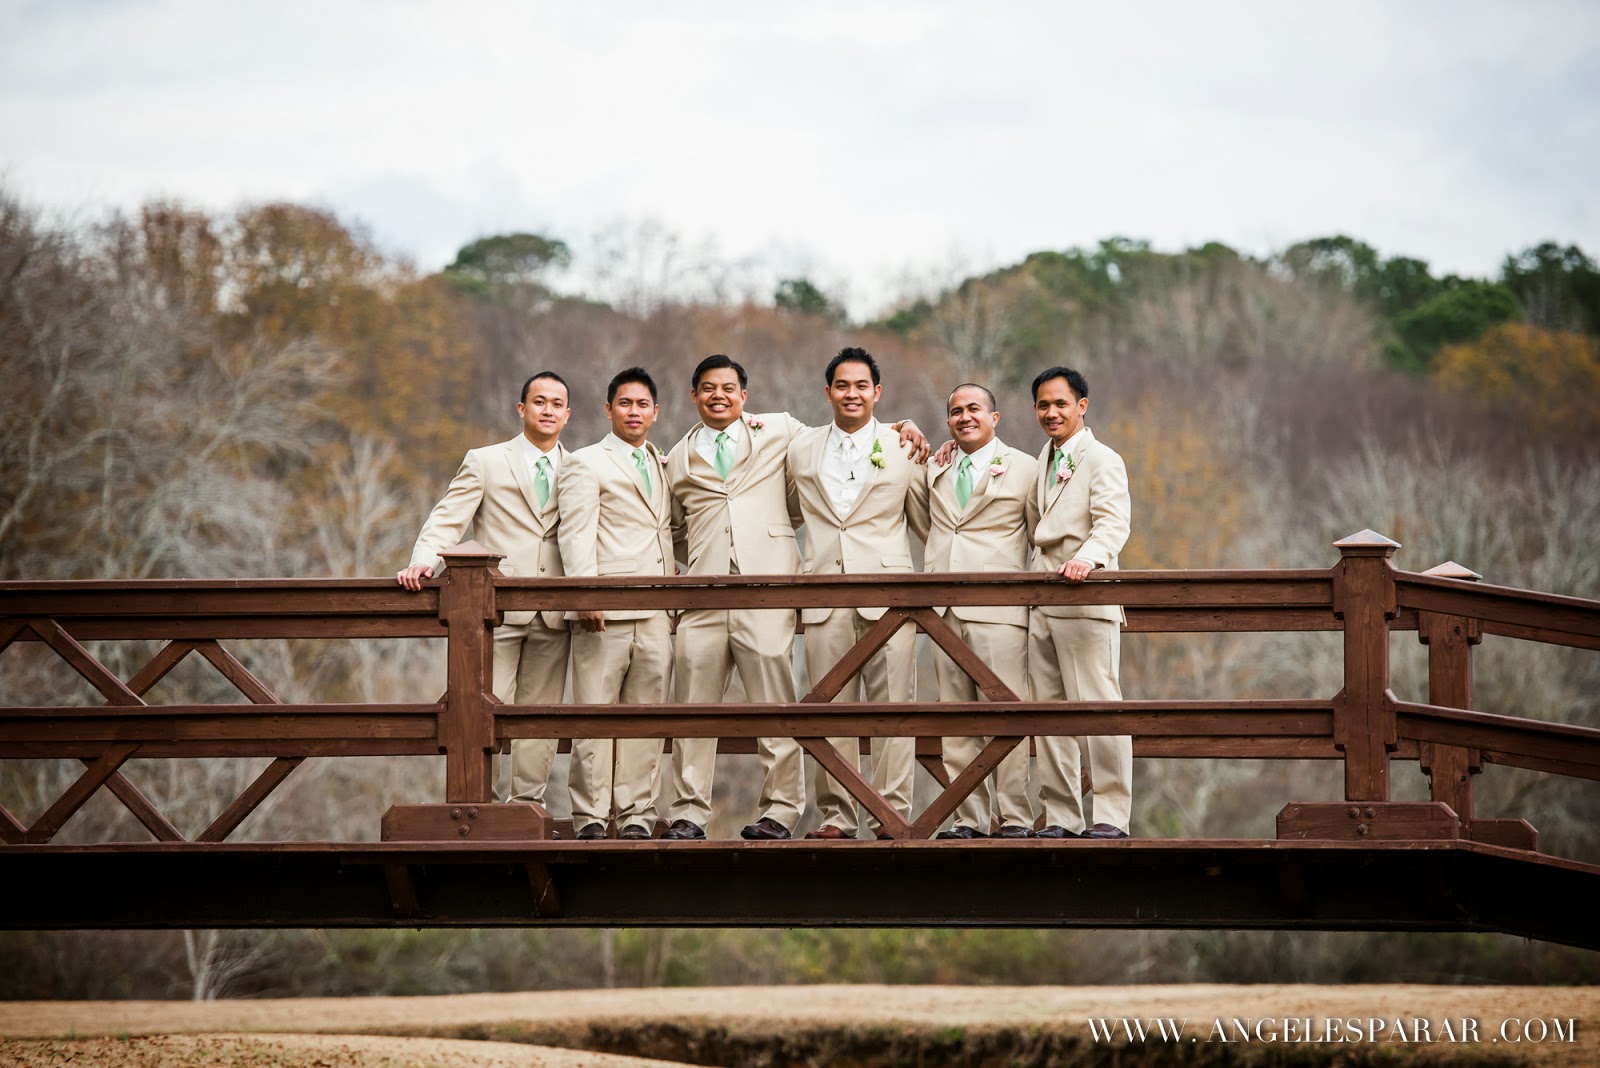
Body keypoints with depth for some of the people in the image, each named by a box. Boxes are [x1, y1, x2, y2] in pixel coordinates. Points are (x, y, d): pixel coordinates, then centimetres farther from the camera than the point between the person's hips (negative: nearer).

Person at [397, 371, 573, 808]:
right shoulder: (484, 462, 8)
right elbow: (448, 519, -1)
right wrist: (424, 560, -18)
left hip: (553, 613, 3)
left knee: (540, 710, 3)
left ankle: (528, 800, 7)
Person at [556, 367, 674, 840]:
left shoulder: (663, 466, 22)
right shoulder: (586, 465, 3)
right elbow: (576, 536, -7)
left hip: (655, 614, 5)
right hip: (605, 613, -5)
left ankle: (637, 814, 5)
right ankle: (590, 816, -4)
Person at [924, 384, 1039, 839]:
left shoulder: (1024, 469, 6)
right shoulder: (935, 471, 18)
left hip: (998, 610, -5)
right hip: (945, 611, 5)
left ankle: (1014, 817, -6)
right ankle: (969, 818, 6)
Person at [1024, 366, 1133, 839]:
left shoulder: (1103, 461, -5)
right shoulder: (1044, 462, 21)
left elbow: (1113, 521, -19)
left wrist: (1088, 556, -36)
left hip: (1087, 601, -8)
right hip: (1041, 603, 8)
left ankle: (1111, 814, -7)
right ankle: (1061, 815, 10)